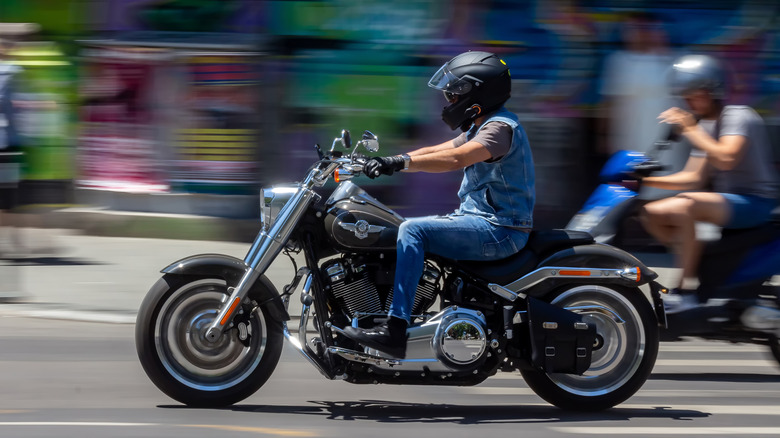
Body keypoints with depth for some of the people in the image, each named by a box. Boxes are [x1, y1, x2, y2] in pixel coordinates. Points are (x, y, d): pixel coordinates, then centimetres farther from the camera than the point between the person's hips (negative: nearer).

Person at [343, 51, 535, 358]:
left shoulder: (500, 127, -15)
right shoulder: (481, 128, 19)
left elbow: (456, 158, -31)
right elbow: (434, 152, 16)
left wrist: (400, 162, -36)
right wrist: (383, 160, 3)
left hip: (499, 229, -11)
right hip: (481, 220, 11)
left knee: (414, 230, -23)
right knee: (410, 229, 14)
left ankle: (395, 331, -30)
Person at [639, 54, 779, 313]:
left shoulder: (739, 116, -13)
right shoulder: (703, 126, 13)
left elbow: (726, 159, -30)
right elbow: (696, 178, 11)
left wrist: (690, 130, -24)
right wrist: (646, 181, 2)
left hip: (755, 201, -9)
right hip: (724, 199, 9)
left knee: (684, 205, -33)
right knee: (651, 214, -1)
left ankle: (686, 290, -30)